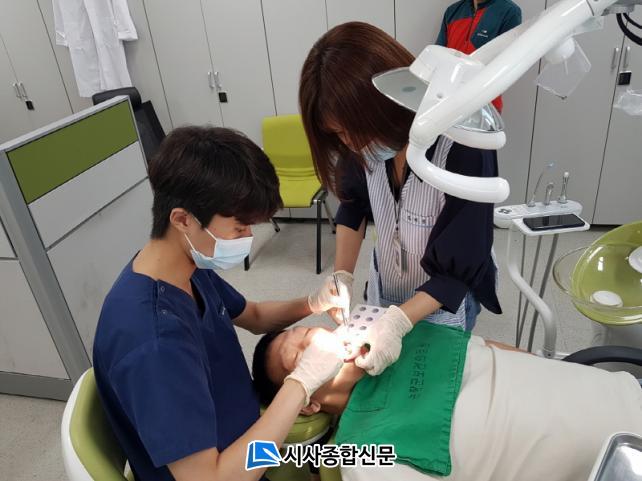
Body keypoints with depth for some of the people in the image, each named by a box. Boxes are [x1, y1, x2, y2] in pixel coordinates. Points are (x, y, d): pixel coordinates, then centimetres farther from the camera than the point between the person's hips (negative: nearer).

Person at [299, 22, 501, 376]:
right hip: (384, 288, 4)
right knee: (385, 379, 26)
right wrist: (342, 275, -13)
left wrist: (399, 320, -36)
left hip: (445, 299, -4)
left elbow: (461, 268, -25)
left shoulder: (463, 149, -34)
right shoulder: (367, 138, -22)